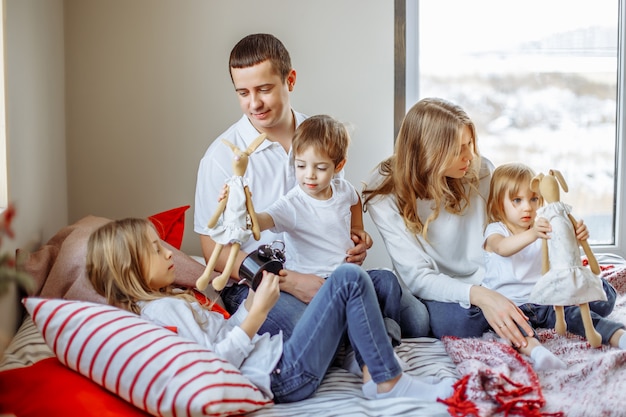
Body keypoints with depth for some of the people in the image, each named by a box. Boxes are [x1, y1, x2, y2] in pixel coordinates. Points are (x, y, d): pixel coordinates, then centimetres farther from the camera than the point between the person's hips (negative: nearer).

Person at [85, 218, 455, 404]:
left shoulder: (166, 301, 17)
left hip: (274, 350, 10)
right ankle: (389, 383, -7)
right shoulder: (161, 310, -14)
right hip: (282, 374, -10)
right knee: (348, 279, -17)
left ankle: (372, 370, -2)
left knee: (374, 280, 11)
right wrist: (259, 312, -18)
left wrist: (252, 297, 5)